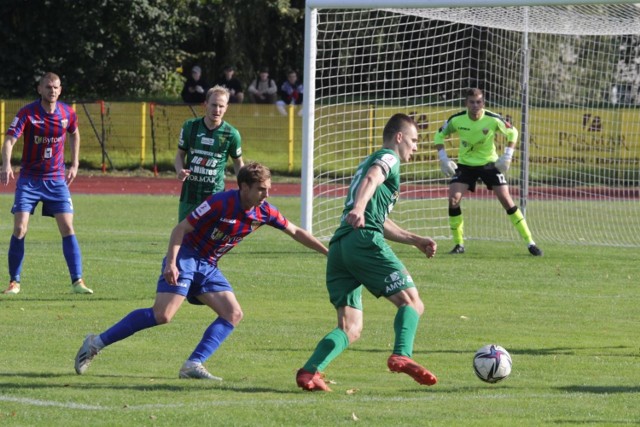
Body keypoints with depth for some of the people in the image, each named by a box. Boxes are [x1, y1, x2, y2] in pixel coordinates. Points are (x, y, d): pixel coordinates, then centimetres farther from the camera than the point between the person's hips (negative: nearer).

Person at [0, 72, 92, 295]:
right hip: (29, 180, -2)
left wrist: (74, 165, 13)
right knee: (20, 229, -9)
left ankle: (77, 281, -2)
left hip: (57, 179, 2)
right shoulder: (27, 113, -12)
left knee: (67, 228, -6)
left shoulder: (68, 113, -2)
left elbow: (75, 135, 19)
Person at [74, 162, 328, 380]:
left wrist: (327, 252, 13)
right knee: (162, 315, -20)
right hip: (186, 258, -8)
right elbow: (181, 229, -17)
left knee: (233, 314, -8)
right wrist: (171, 262, -27)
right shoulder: (220, 203, -21)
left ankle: (193, 366, -14)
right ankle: (97, 343, -13)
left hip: (208, 267, 8)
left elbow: (296, 232, 13)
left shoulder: (264, 212, -1)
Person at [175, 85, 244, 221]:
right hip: (189, 193, 2)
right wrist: (180, 170, -11)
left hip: (215, 195, -2)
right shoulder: (190, 126, 0)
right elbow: (180, 154, 11)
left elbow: (238, 162, 9)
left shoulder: (231, 134, -4)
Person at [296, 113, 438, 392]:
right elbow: (371, 179, -16)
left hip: (338, 246, 8)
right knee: (412, 302, -5)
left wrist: (415, 240, 43)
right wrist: (359, 207, -35)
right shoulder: (389, 158, 9)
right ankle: (401, 356, -29)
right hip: (365, 241, -8)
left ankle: (309, 372, -18)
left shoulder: (370, 161, 37)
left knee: (350, 329, 2)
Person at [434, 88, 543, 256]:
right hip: (465, 164, 1)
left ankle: (530, 243, -1)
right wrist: (443, 158, -11)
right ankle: (459, 244, -2)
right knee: (453, 198, -17)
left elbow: (512, 132, -2)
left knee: (506, 199, -8)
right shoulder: (457, 120, -16)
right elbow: (440, 135, 0)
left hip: (489, 164, -1)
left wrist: (507, 156, -11)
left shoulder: (493, 120, -20)